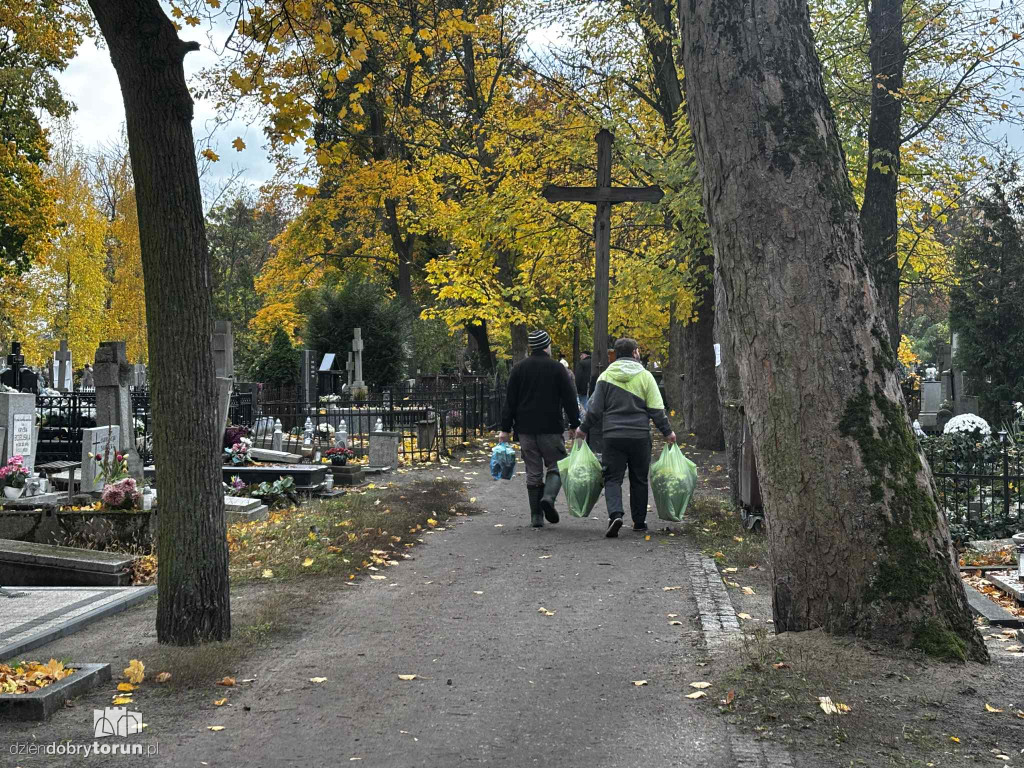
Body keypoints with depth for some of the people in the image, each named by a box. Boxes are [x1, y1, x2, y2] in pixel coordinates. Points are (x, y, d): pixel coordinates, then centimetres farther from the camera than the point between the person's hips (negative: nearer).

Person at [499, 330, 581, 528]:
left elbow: (509, 401, 5)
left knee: (533, 472, 7)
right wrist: (575, 425, 4)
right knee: (556, 466, 7)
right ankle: (548, 497, -21)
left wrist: (505, 429, 7)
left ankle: (536, 516, 6)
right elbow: (569, 399, -3)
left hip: (526, 429, 3)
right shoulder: (557, 368, -2)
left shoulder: (519, 368, 6)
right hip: (551, 428, -3)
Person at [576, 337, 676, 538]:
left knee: (612, 478, 3)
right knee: (639, 479, 12)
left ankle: (615, 514, -19)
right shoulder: (645, 376, 0)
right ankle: (639, 521, 19)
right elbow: (656, 410, -1)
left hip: (613, 436, 0)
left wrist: (583, 429, 13)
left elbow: (595, 408, 1)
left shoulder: (606, 376, 2)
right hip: (640, 436, 0)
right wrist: (667, 432, 8)